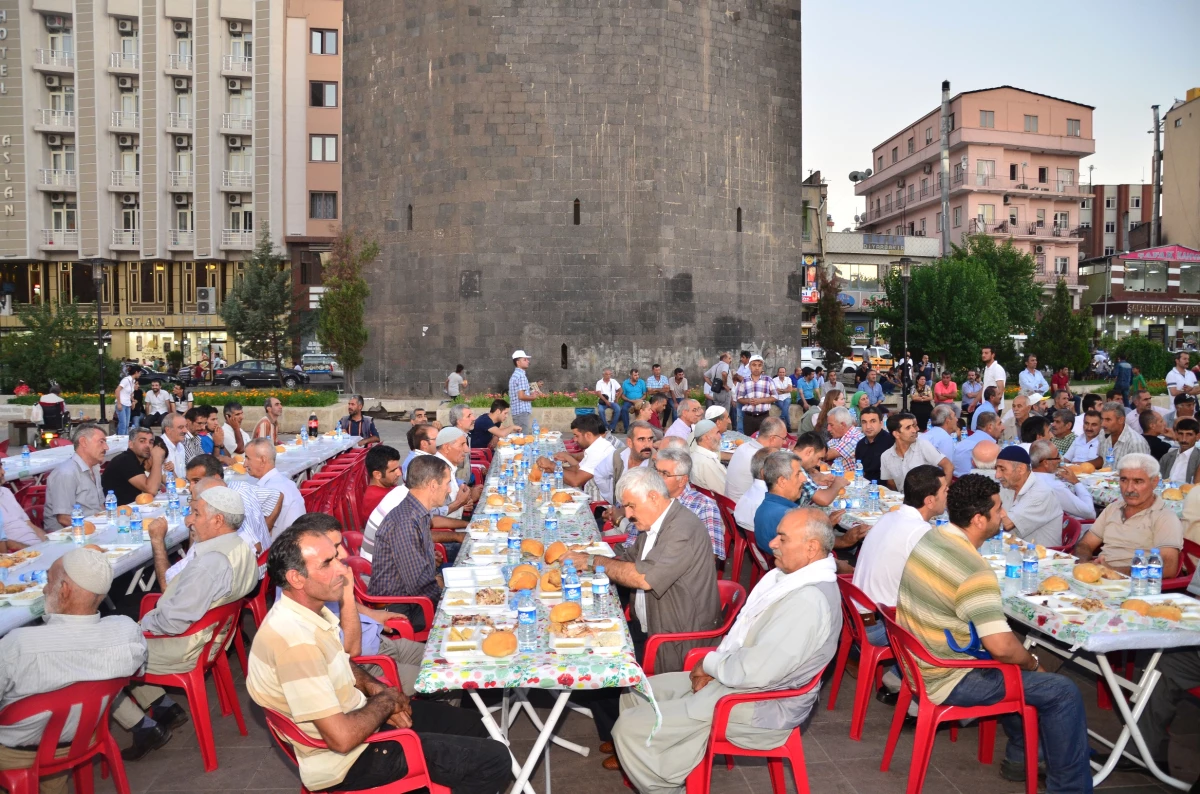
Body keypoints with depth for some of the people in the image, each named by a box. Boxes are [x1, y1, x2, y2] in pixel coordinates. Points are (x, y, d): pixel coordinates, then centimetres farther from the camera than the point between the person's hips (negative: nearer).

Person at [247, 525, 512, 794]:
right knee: (493, 762, -8)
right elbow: (342, 738, -33)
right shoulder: (295, 640, -33)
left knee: (470, 727, 20)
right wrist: (385, 701, -15)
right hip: (347, 758, -9)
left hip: (355, 718, 9)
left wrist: (376, 690, -1)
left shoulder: (309, 610, -2)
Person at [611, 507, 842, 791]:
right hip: (732, 677, 10)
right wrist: (715, 666, -4)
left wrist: (709, 664, -13)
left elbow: (755, 671, -31)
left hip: (757, 708, -10)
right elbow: (742, 634, 12)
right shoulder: (790, 574, 3)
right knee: (634, 694, 12)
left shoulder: (808, 601, -29)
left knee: (631, 727, -12)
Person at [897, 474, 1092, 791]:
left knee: (1019, 662, 28)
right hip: (946, 682, -9)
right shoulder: (974, 571, -27)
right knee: (1064, 692, -2)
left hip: (918, 663, 9)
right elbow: (1001, 647, -29)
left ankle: (1020, 758, 37)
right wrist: (1032, 663, -6)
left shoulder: (929, 538, 0)